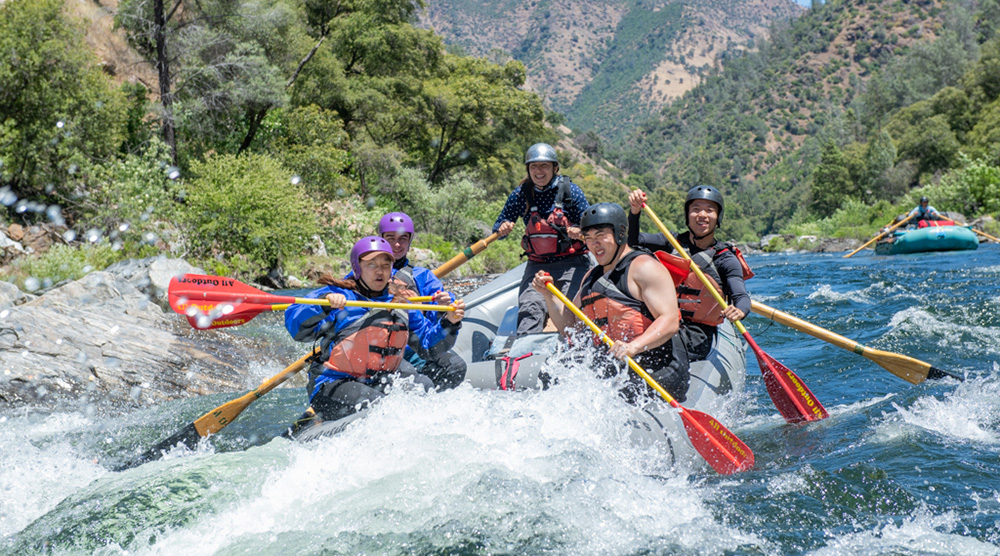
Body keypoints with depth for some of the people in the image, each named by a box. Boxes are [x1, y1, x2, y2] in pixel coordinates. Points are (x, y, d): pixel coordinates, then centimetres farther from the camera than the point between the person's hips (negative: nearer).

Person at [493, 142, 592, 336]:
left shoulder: (570, 191, -4)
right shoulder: (520, 194, 1)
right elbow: (498, 227, 8)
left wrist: (578, 231, -26)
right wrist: (502, 228, -17)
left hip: (571, 263, -2)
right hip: (537, 265, 2)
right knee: (529, 307, -17)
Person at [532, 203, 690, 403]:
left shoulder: (644, 267, -5)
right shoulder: (592, 277, 21)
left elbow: (670, 321, -16)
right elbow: (569, 326, 23)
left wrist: (634, 346, -31)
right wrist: (549, 295, 8)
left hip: (659, 371, -8)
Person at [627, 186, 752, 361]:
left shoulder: (725, 259, 1)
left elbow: (741, 296, -10)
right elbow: (633, 241, 0)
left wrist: (739, 311, -35)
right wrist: (634, 212, -19)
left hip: (699, 337, -4)